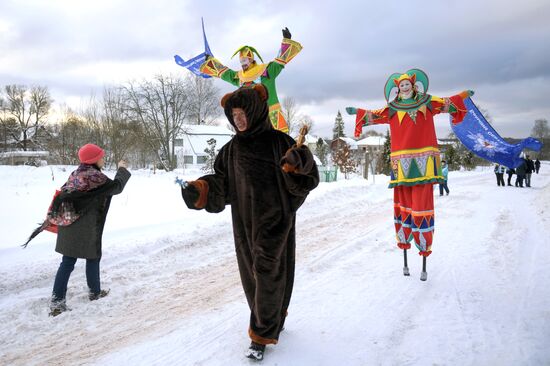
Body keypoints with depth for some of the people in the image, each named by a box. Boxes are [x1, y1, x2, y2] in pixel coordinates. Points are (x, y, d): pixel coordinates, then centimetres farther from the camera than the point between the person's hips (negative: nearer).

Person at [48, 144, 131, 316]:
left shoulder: (75, 174, 9)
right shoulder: (96, 177, -14)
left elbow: (63, 194, 12)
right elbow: (116, 187, -2)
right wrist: (122, 169, 11)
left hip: (68, 226, 7)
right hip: (86, 227, -7)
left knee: (67, 263, 7)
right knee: (93, 258, 13)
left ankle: (57, 301, 4)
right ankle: (94, 292, 29)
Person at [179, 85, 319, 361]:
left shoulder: (278, 142, -6)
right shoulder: (232, 149, 10)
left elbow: (306, 181, -8)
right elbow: (220, 185, 10)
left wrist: (298, 164, -29)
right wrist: (199, 190, -8)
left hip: (274, 222, -5)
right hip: (244, 224, 6)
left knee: (268, 274, -5)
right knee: (251, 275, 13)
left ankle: (262, 334, 10)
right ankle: (272, 322, 35)